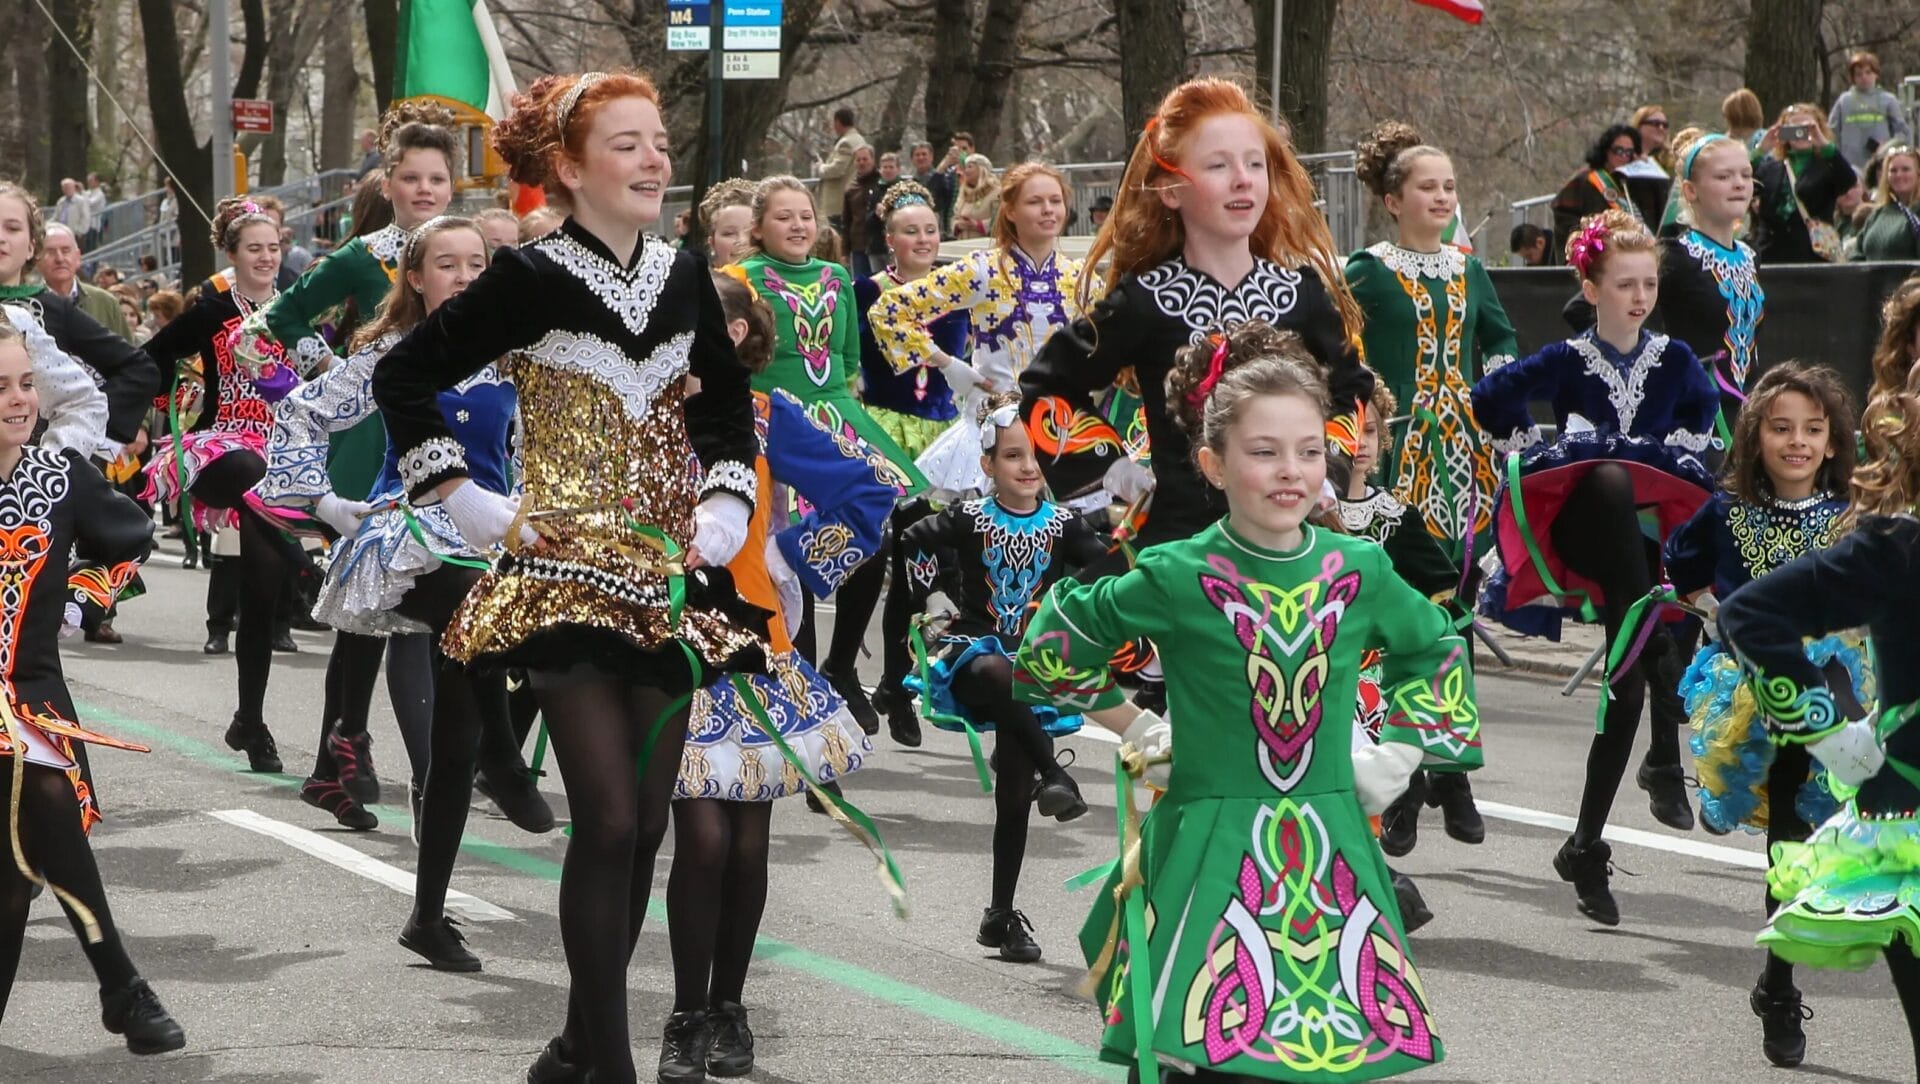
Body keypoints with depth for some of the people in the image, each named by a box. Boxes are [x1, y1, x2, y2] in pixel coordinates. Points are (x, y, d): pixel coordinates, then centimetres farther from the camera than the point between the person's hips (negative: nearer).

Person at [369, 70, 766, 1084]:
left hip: (669, 573, 6)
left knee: (645, 821, 7)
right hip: (568, 571, -6)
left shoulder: (684, 273, 7)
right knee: (608, 819, -14)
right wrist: (463, 500, -6)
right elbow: (404, 376, -4)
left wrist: (724, 505, 9)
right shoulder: (531, 277, -9)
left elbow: (728, 402, 22)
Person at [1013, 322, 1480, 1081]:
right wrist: (1141, 735, 5)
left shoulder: (1358, 571, 2)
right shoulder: (1177, 578, -8)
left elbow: (1433, 650, 22)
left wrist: (1392, 756, 12)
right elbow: (1051, 647, 5)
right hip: (1210, 855, -3)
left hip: (1331, 865, 4)